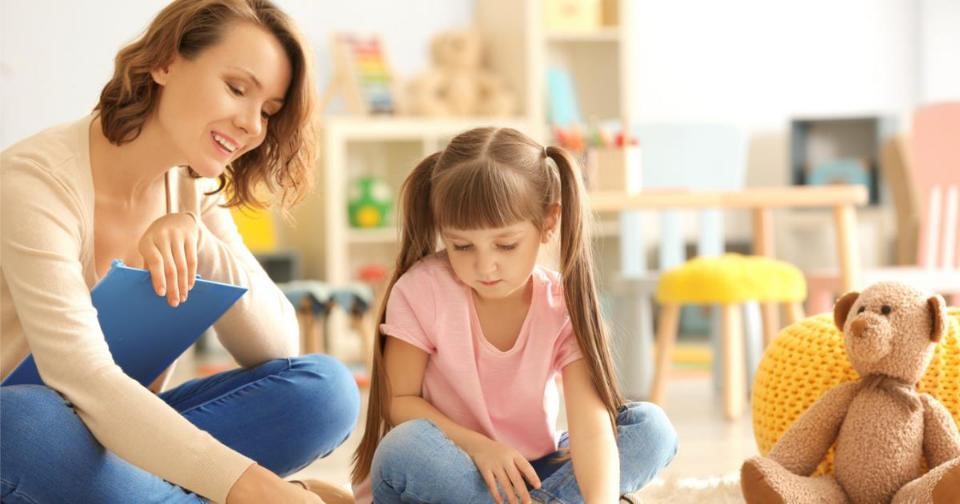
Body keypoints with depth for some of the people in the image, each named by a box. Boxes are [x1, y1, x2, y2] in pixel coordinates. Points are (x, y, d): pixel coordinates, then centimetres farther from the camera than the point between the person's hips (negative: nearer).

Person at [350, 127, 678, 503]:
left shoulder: (564, 306, -12)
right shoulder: (422, 289, -14)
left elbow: (592, 425, -24)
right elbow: (398, 401, -11)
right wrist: (478, 446, -26)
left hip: (526, 474, 2)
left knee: (652, 429, -15)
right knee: (406, 449, -36)